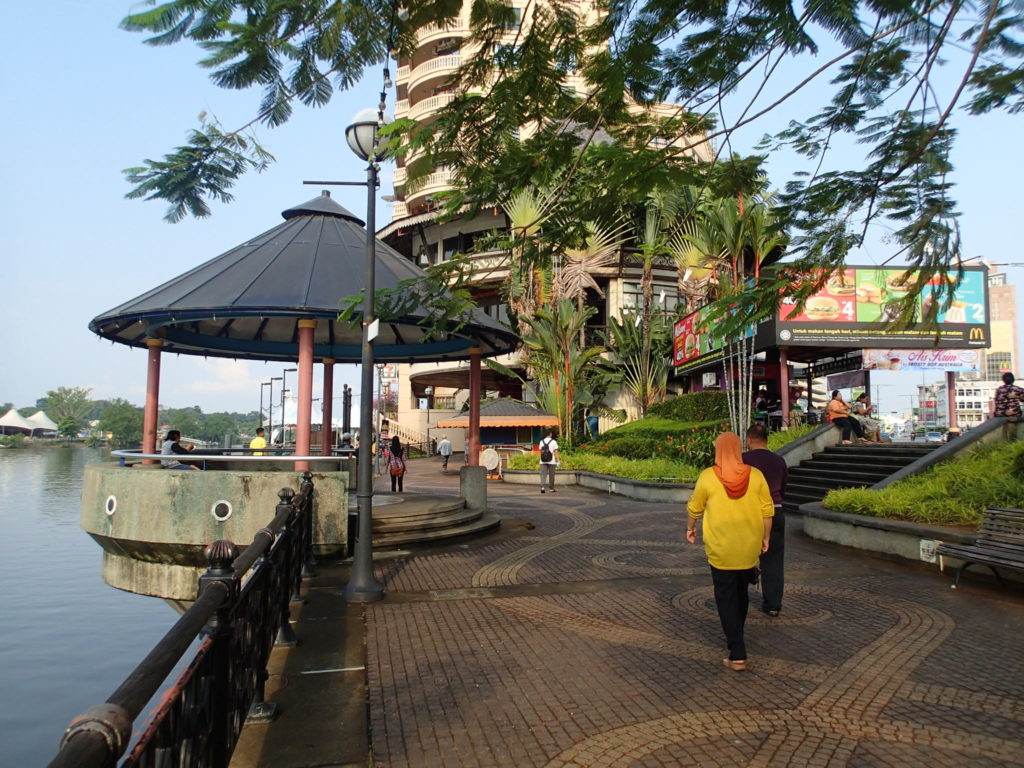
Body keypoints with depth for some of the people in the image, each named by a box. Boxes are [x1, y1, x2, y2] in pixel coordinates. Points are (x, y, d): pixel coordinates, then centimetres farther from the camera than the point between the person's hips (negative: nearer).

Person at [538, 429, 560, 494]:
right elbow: (556, 452, -8)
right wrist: (558, 461, -7)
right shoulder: (553, 442, -6)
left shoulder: (542, 441, 5)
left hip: (543, 461, 2)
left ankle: (542, 487, -18)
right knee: (551, 475, 9)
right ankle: (551, 488, 17)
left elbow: (541, 451, 9)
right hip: (551, 461, -2)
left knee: (543, 474, 0)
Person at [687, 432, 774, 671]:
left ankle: (737, 655, 1)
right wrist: (766, 537, 15)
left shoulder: (708, 476, -13)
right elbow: (767, 511, 1)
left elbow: (694, 508, -1)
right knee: (741, 593, 22)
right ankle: (736, 636, 40)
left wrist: (690, 528, 18)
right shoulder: (755, 475, -6)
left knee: (726, 599, 5)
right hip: (749, 548, 4)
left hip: (721, 549, -3)